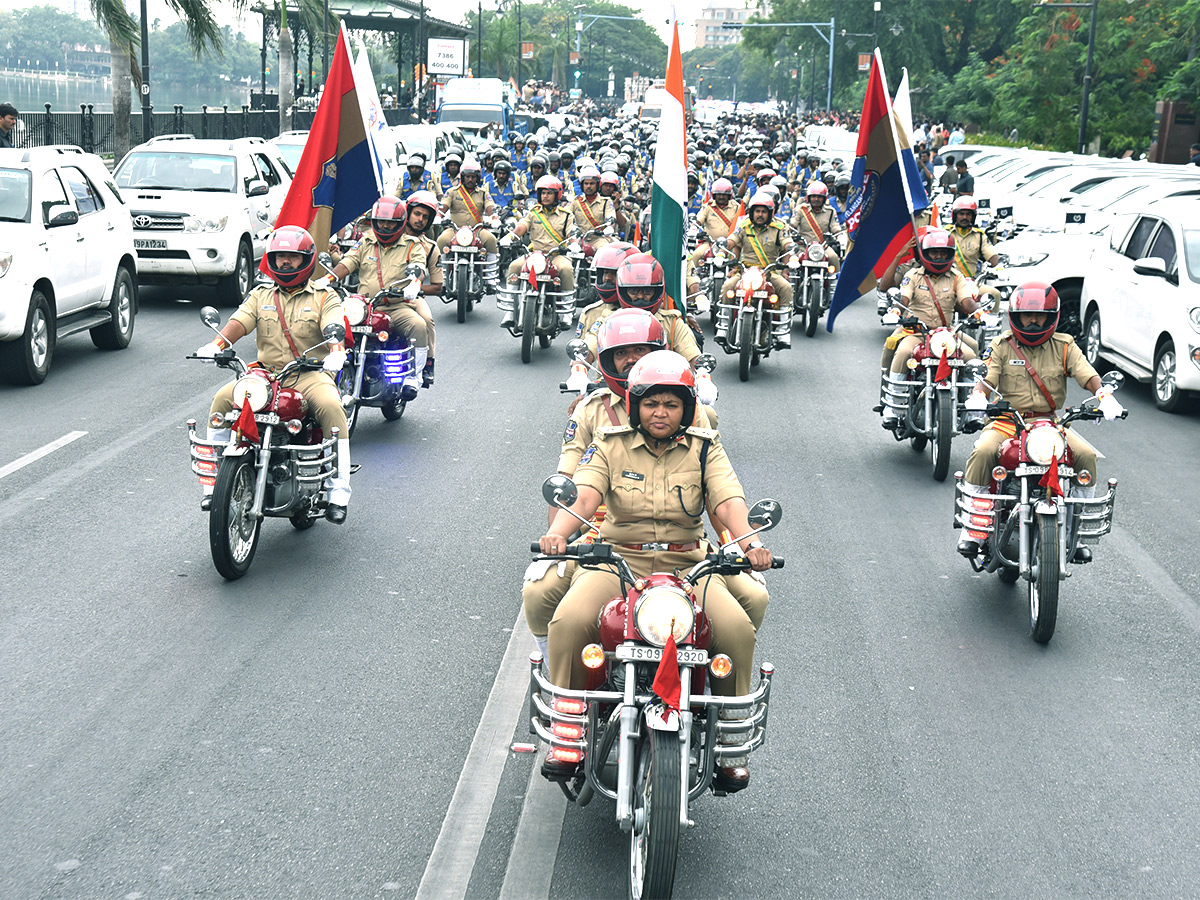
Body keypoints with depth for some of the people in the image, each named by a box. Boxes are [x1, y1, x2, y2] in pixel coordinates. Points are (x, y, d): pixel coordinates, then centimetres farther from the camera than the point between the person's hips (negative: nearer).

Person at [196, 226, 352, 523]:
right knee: (222, 399, -20)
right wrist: (217, 344, -20)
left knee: (330, 406, -33)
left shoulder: (324, 296, 8)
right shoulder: (261, 295, 17)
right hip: (265, 373, 3)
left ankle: (339, 492, -27)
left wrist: (337, 351, -33)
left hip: (311, 373, -3)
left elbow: (335, 327, -10)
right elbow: (239, 321, 1)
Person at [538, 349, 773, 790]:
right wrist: (557, 532, -33)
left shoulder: (705, 448, 7)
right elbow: (584, 495, -11)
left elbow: (728, 499, -9)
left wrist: (749, 541, -31)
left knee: (738, 629, -25)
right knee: (570, 620, -29)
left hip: (687, 564, 1)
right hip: (616, 559, 0)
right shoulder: (610, 444, 5)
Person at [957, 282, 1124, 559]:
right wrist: (977, 397, -31)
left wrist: (1105, 395, -25)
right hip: (1007, 422, -2)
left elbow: (1088, 376, -4)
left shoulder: (1064, 346, 7)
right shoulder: (1002, 346, 4)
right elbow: (987, 378, -8)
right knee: (983, 453, -30)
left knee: (1087, 456, -21)